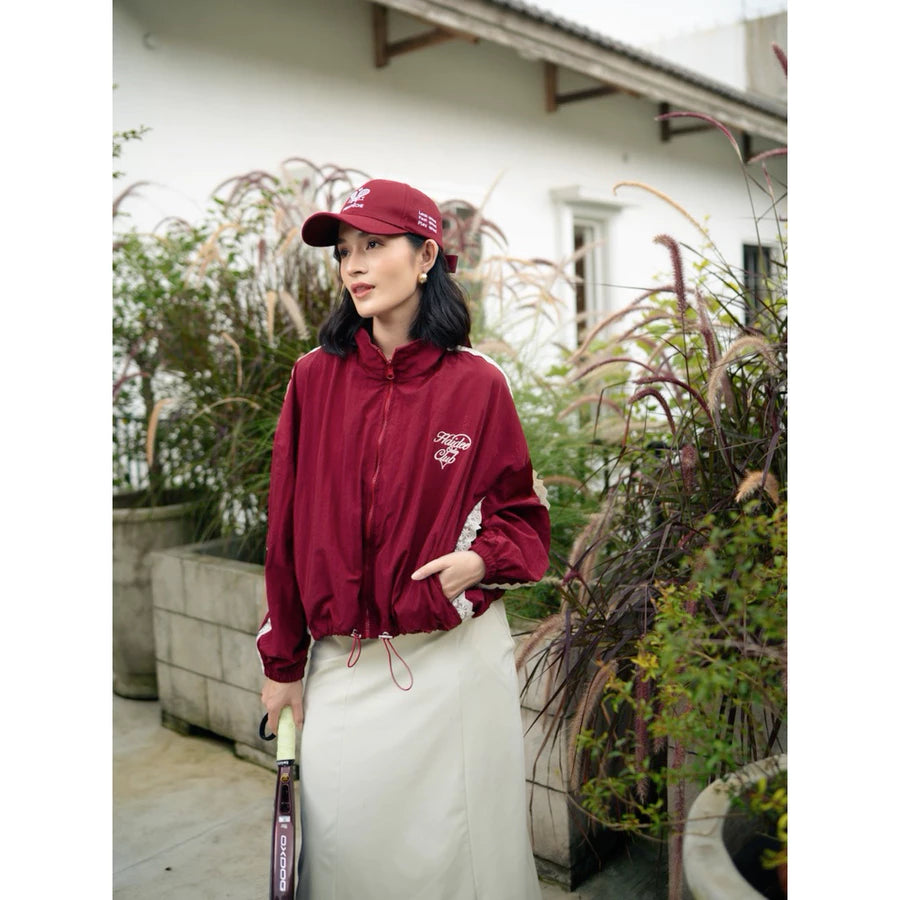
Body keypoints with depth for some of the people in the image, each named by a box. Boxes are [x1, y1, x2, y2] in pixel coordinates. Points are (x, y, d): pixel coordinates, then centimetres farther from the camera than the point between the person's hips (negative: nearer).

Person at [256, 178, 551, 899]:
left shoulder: (478, 384, -5)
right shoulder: (314, 379, 0)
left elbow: (522, 511, 5)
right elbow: (286, 526, 3)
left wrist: (483, 556, -17)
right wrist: (282, 664, 6)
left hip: (457, 658, -1)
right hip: (340, 667, 2)